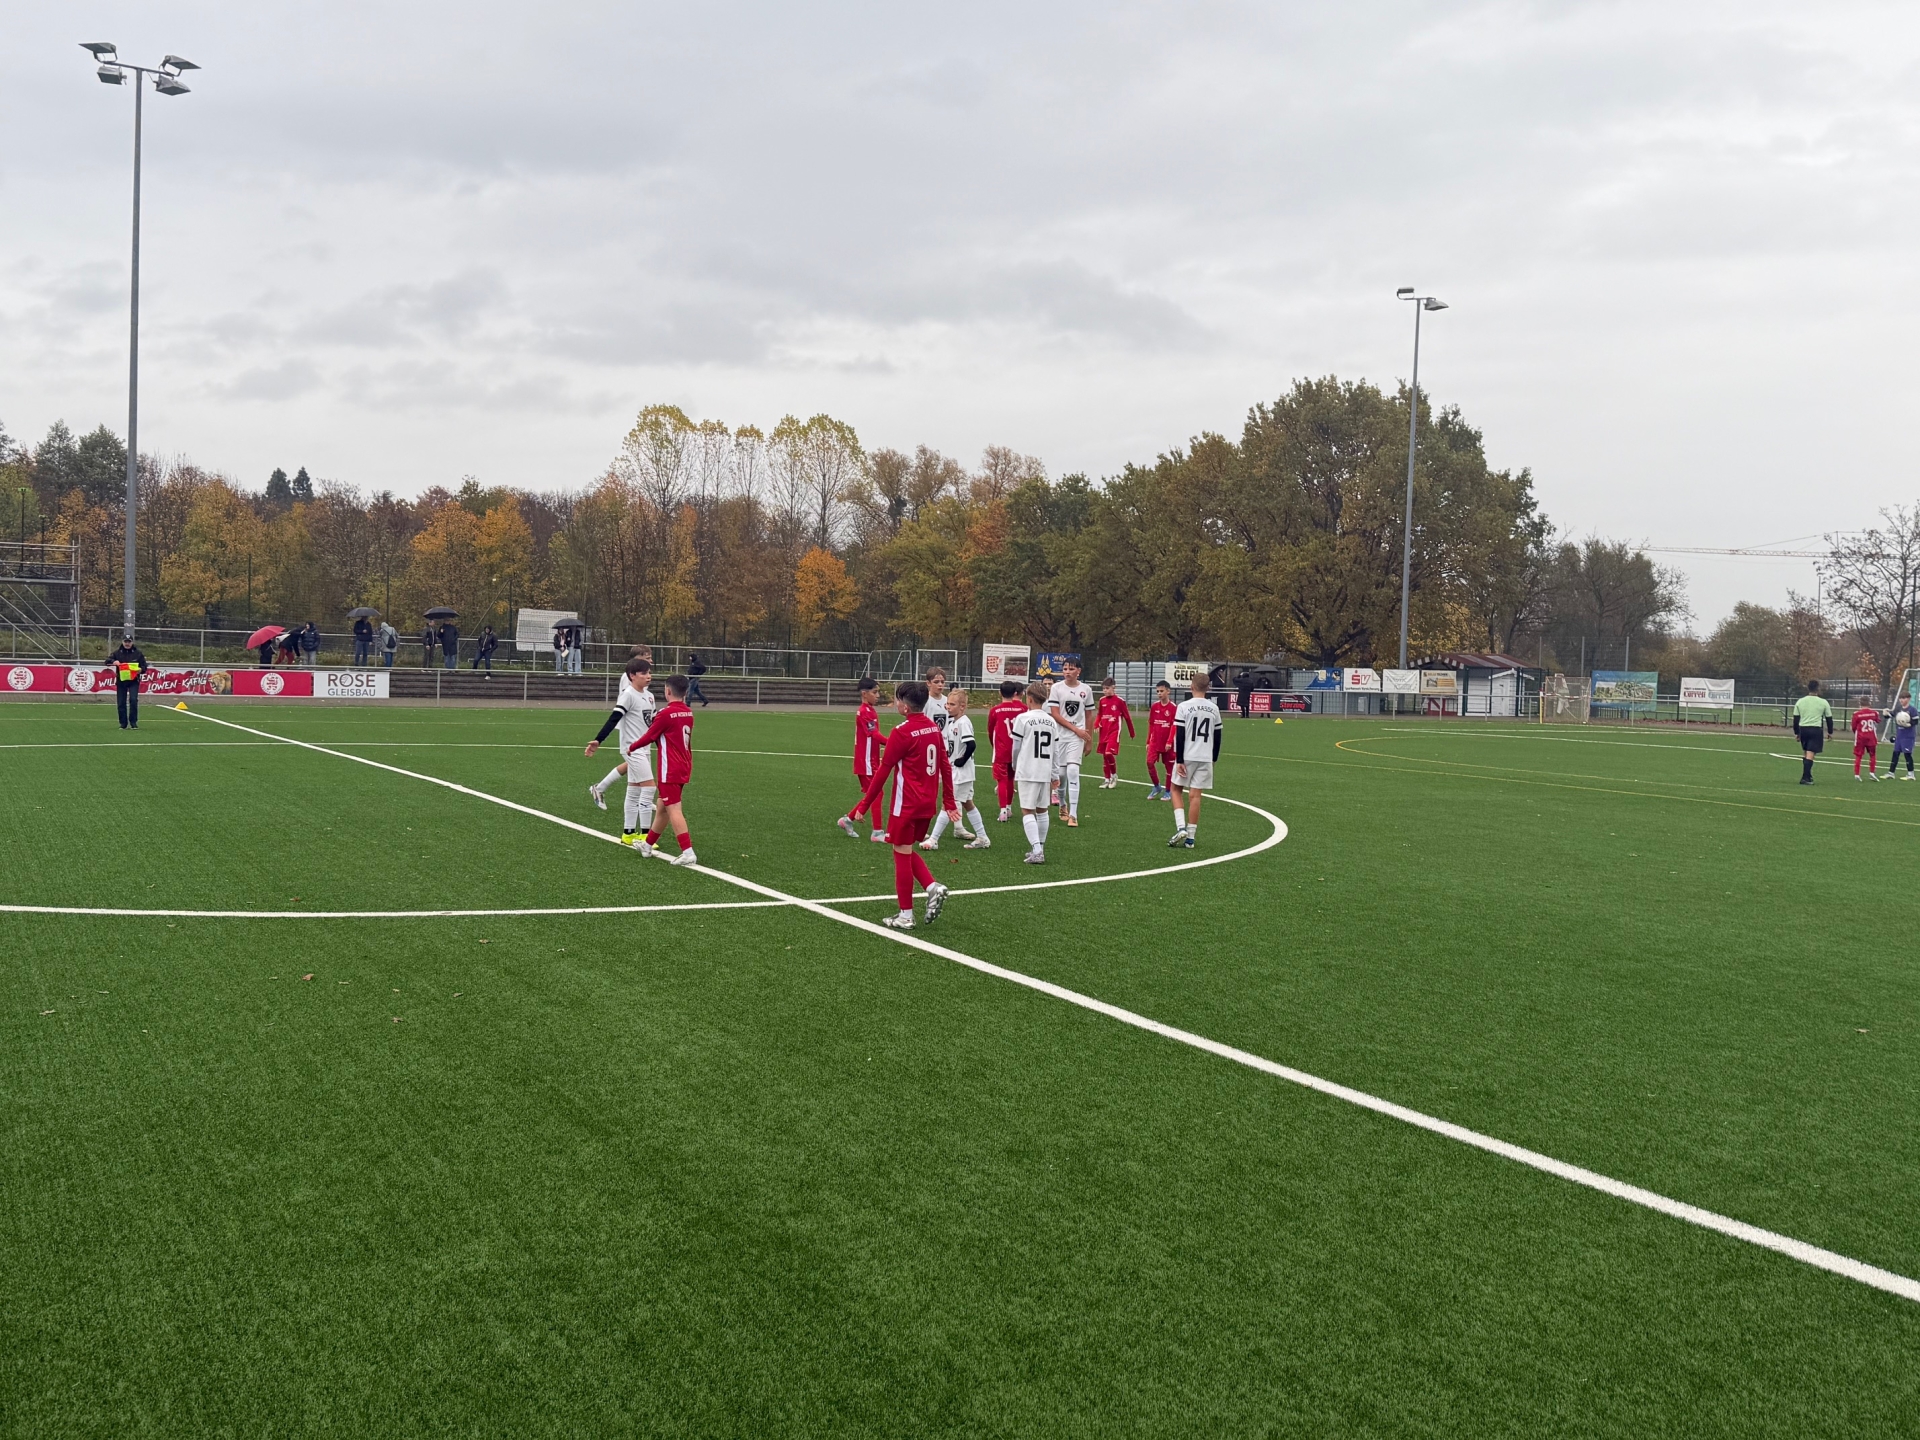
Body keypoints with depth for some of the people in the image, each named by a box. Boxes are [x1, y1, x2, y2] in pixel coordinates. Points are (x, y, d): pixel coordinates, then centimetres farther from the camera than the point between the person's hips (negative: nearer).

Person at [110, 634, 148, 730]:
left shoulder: (138, 653, 4)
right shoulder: (117, 653, 6)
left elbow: (144, 666, 6)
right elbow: (107, 661, -2)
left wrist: (141, 670, -17)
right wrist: (113, 662, -23)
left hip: (134, 681, -2)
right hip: (121, 681, 2)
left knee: (133, 700, -17)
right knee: (121, 703, 3)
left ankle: (133, 722, -6)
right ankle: (123, 724, 15)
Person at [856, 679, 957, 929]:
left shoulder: (901, 732, -14)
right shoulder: (934, 728, 7)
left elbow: (883, 771, -11)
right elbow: (946, 767, 10)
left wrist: (865, 805, -5)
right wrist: (949, 802, 17)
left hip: (906, 805, -7)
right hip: (928, 804, 7)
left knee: (902, 854, 2)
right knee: (908, 852, 20)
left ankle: (906, 916, 7)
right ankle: (933, 887, 0)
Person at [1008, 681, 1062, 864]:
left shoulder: (1023, 718, -8)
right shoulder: (1052, 721, 7)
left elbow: (1016, 747, -2)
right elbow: (1055, 750, 10)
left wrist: (1015, 766, 16)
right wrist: (1054, 775, 19)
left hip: (1027, 771, -5)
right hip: (1045, 772, 5)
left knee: (1027, 811, -4)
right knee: (1042, 809, 16)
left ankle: (1036, 851, -15)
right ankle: (1040, 848, 22)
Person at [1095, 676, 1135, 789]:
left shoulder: (1119, 701, -8)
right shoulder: (1102, 700, 6)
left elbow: (1127, 717, 0)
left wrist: (1131, 733, 7)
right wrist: (1096, 724, -3)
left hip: (1114, 731, -5)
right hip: (1103, 732, 6)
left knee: (1109, 753, -19)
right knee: (1104, 755, 9)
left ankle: (1114, 775, 2)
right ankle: (1106, 779, 19)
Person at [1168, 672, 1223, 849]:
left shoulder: (1184, 707, -8)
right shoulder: (1214, 709, 5)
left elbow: (1179, 736, -11)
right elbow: (1217, 737, 9)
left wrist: (1179, 760, -8)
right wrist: (1214, 759, 19)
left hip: (1186, 757, -3)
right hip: (1205, 758, 3)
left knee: (1176, 789, 14)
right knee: (1195, 796, 5)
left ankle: (1181, 827, -4)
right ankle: (1191, 837, 6)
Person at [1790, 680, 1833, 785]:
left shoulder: (1800, 701, 7)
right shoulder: (1823, 702, -1)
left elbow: (1795, 718, 8)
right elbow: (1829, 718, 5)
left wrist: (1796, 733, 17)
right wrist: (1830, 732, 18)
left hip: (1803, 729, 4)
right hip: (1816, 730, -4)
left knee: (1805, 753, 18)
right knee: (1810, 754, -7)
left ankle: (1807, 776, 24)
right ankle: (1805, 778, -14)